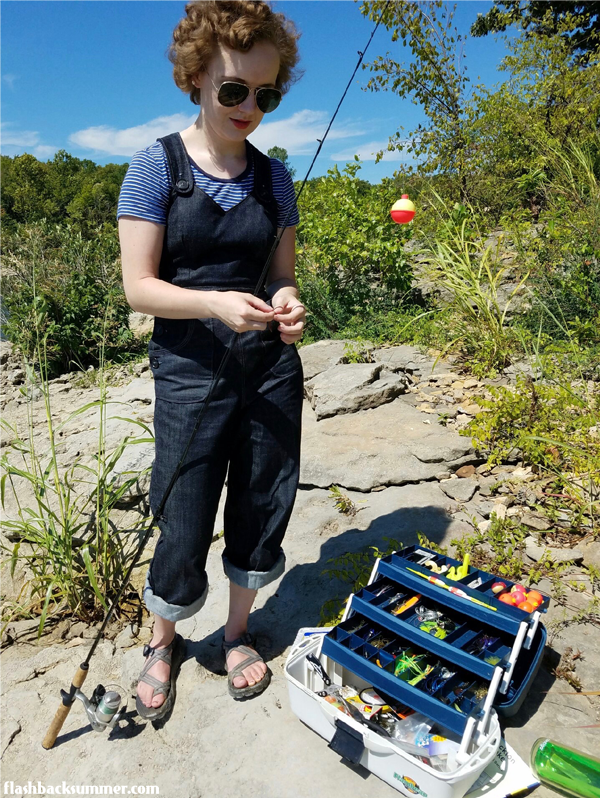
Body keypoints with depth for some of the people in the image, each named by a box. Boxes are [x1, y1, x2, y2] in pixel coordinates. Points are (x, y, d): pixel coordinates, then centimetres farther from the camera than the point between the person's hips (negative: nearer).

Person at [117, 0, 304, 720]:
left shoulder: (273, 178, 8)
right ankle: (163, 641, 35)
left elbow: (282, 274, 12)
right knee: (184, 528, 2)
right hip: (190, 372, -4)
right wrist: (215, 304, -25)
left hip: (271, 370, 4)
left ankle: (238, 631, 39)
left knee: (262, 510, 11)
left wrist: (286, 303, -11)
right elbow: (138, 287, -8)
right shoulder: (156, 165, -3)